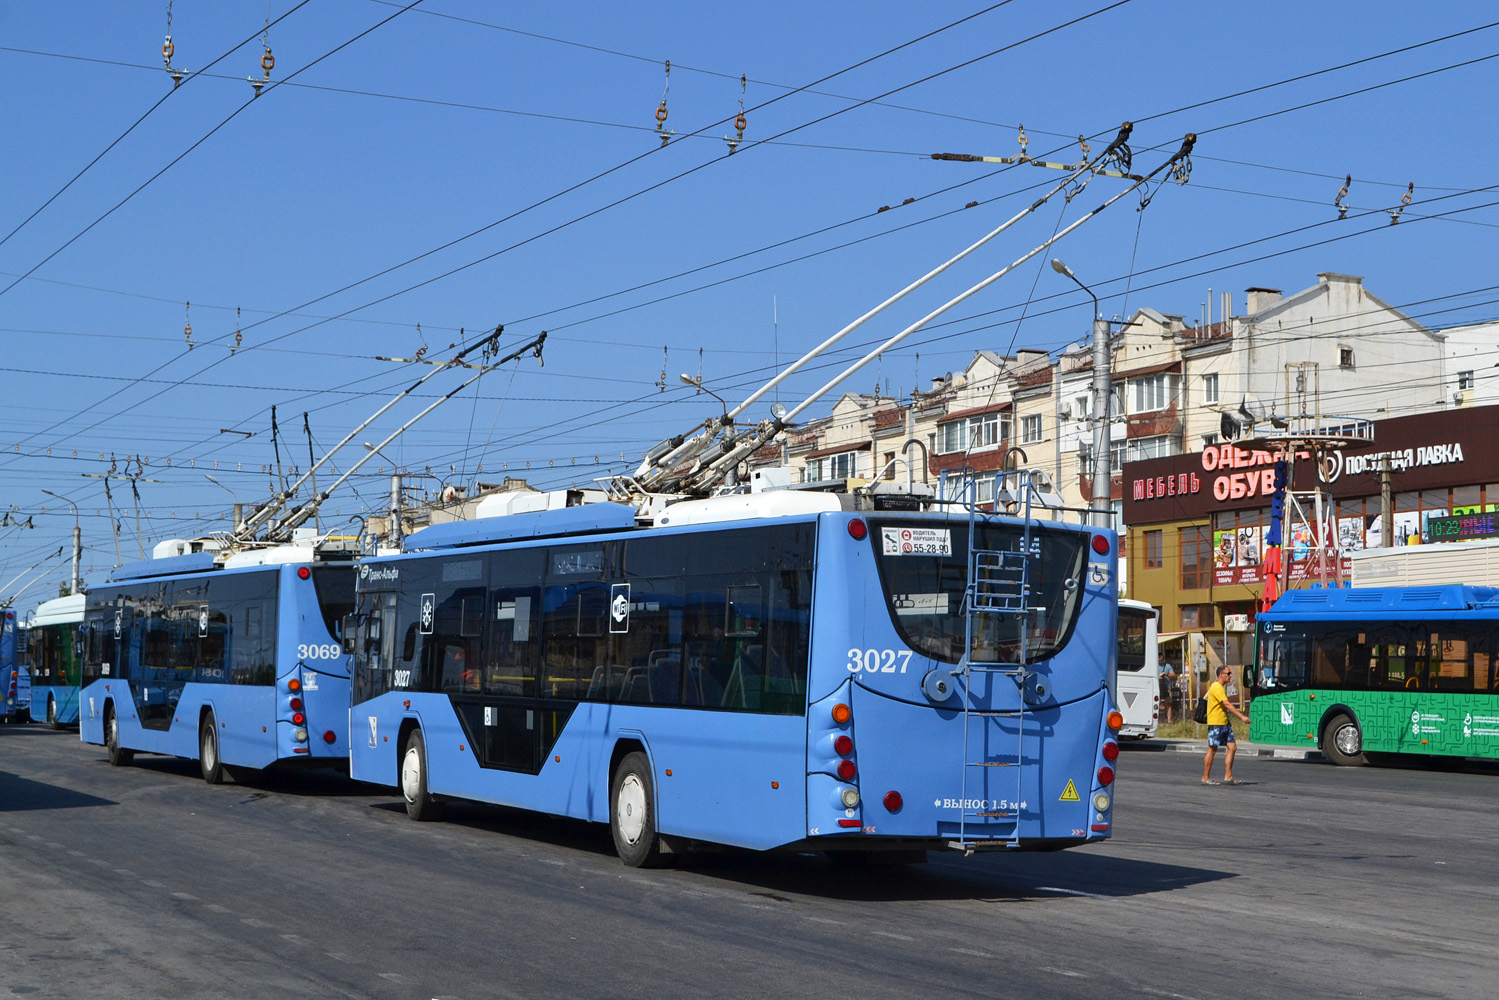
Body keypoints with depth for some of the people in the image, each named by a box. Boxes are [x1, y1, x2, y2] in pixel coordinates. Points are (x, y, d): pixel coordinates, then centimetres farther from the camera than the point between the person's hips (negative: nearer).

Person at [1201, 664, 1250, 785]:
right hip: (1215, 724, -10)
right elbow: (1227, 705, -23)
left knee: (1232, 748, 3)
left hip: (1224, 723, 10)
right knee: (1212, 750, -4)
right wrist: (1241, 716, -26)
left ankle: (1228, 777, 4)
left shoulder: (1221, 687, 18)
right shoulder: (1216, 687, -15)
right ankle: (1205, 778, 3)